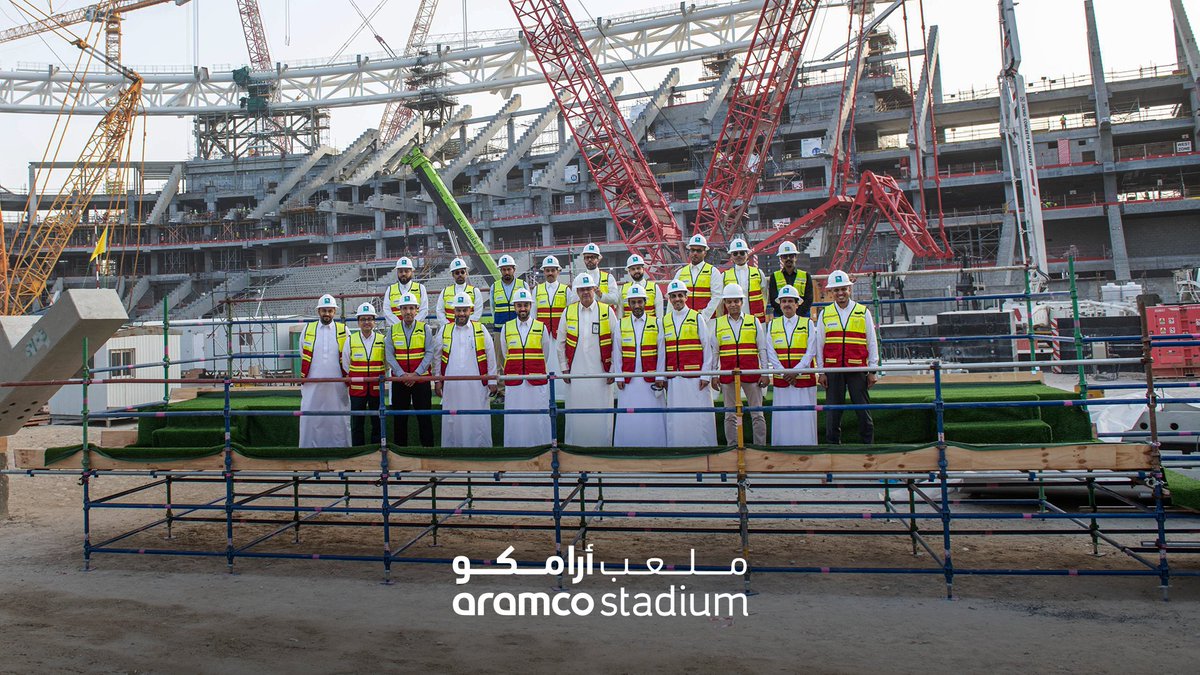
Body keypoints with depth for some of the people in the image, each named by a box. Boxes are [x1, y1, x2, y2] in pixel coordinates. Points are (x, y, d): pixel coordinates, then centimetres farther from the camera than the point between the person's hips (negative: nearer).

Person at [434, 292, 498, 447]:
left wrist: (492, 381, 2)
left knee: (478, 420, 1)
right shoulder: (445, 330, 9)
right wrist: (437, 380, 10)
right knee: (452, 420, 5)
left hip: (476, 384, -1)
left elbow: (491, 357, 5)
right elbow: (437, 357, 13)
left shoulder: (481, 329, 4)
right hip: (451, 386, 2)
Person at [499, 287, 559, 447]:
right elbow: (504, 355, 16)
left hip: (537, 382, -1)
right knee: (514, 420, 2)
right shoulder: (506, 328, 7)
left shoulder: (541, 328, 5)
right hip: (513, 384, 1)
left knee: (538, 419, 0)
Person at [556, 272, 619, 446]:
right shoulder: (568, 311, 5)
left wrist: (614, 369, -1)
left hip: (600, 372, -1)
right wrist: (564, 368, 7)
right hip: (576, 371, 1)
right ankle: (575, 445, 15)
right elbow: (561, 343, 11)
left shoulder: (607, 311, 1)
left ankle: (602, 445, 13)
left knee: (601, 413, 2)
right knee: (576, 411, 5)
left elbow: (617, 342, 2)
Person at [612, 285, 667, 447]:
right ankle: (627, 446, 9)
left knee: (652, 415, 1)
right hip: (628, 379, 1)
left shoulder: (656, 323, 5)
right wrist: (618, 377, 1)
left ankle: (653, 446, 9)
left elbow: (661, 352, 3)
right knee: (627, 416, 1)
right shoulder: (621, 324, 7)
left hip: (650, 378, -1)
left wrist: (660, 377, -2)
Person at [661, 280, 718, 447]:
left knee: (700, 415, -3)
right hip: (674, 378, 3)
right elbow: (662, 351, 13)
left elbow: (707, 348, 0)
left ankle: (703, 446, 4)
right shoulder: (665, 321, 12)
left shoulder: (697, 317, 2)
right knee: (675, 417, 3)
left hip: (695, 376, -3)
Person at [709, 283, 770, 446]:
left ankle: (760, 448, 10)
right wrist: (713, 374, 4)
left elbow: (762, 350, 7)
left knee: (757, 414, 3)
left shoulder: (753, 322, 7)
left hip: (751, 372, 0)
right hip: (727, 374, 1)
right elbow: (714, 352, 9)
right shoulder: (718, 324, 8)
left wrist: (765, 373, 1)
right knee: (730, 415, 5)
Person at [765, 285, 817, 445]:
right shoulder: (772, 325, 9)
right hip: (781, 379, 1)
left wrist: (796, 371, -13)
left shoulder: (808, 324, 5)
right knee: (782, 417, 0)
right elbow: (771, 353, 3)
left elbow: (810, 352, -2)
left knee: (805, 417, -2)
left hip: (804, 378, -1)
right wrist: (785, 374, -8)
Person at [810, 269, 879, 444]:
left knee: (863, 411, 1)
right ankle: (832, 445, 13)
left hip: (858, 369, -1)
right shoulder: (824, 314, 8)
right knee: (832, 412, 4)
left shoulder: (863, 312, 6)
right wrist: (821, 372, 4)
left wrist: (872, 370, 3)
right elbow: (818, 345, 9)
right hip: (832, 369, 1)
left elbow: (872, 343, 7)